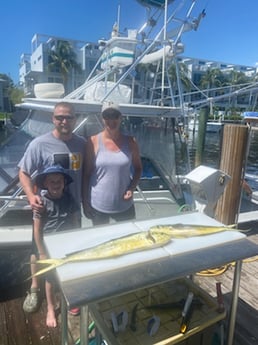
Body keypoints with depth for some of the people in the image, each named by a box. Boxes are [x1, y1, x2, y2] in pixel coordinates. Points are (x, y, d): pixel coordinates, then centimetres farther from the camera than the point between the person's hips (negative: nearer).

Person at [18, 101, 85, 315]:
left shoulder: (82, 144, -3)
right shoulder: (40, 144, -14)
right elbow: (24, 173, -9)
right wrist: (31, 195, -25)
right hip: (46, 208, -3)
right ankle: (35, 288, 39)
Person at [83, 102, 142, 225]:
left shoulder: (130, 142, -4)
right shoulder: (93, 142, -9)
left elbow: (138, 168, 7)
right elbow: (86, 173, -4)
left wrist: (132, 188, -9)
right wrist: (85, 202, -3)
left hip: (124, 206, 2)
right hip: (98, 206, -1)